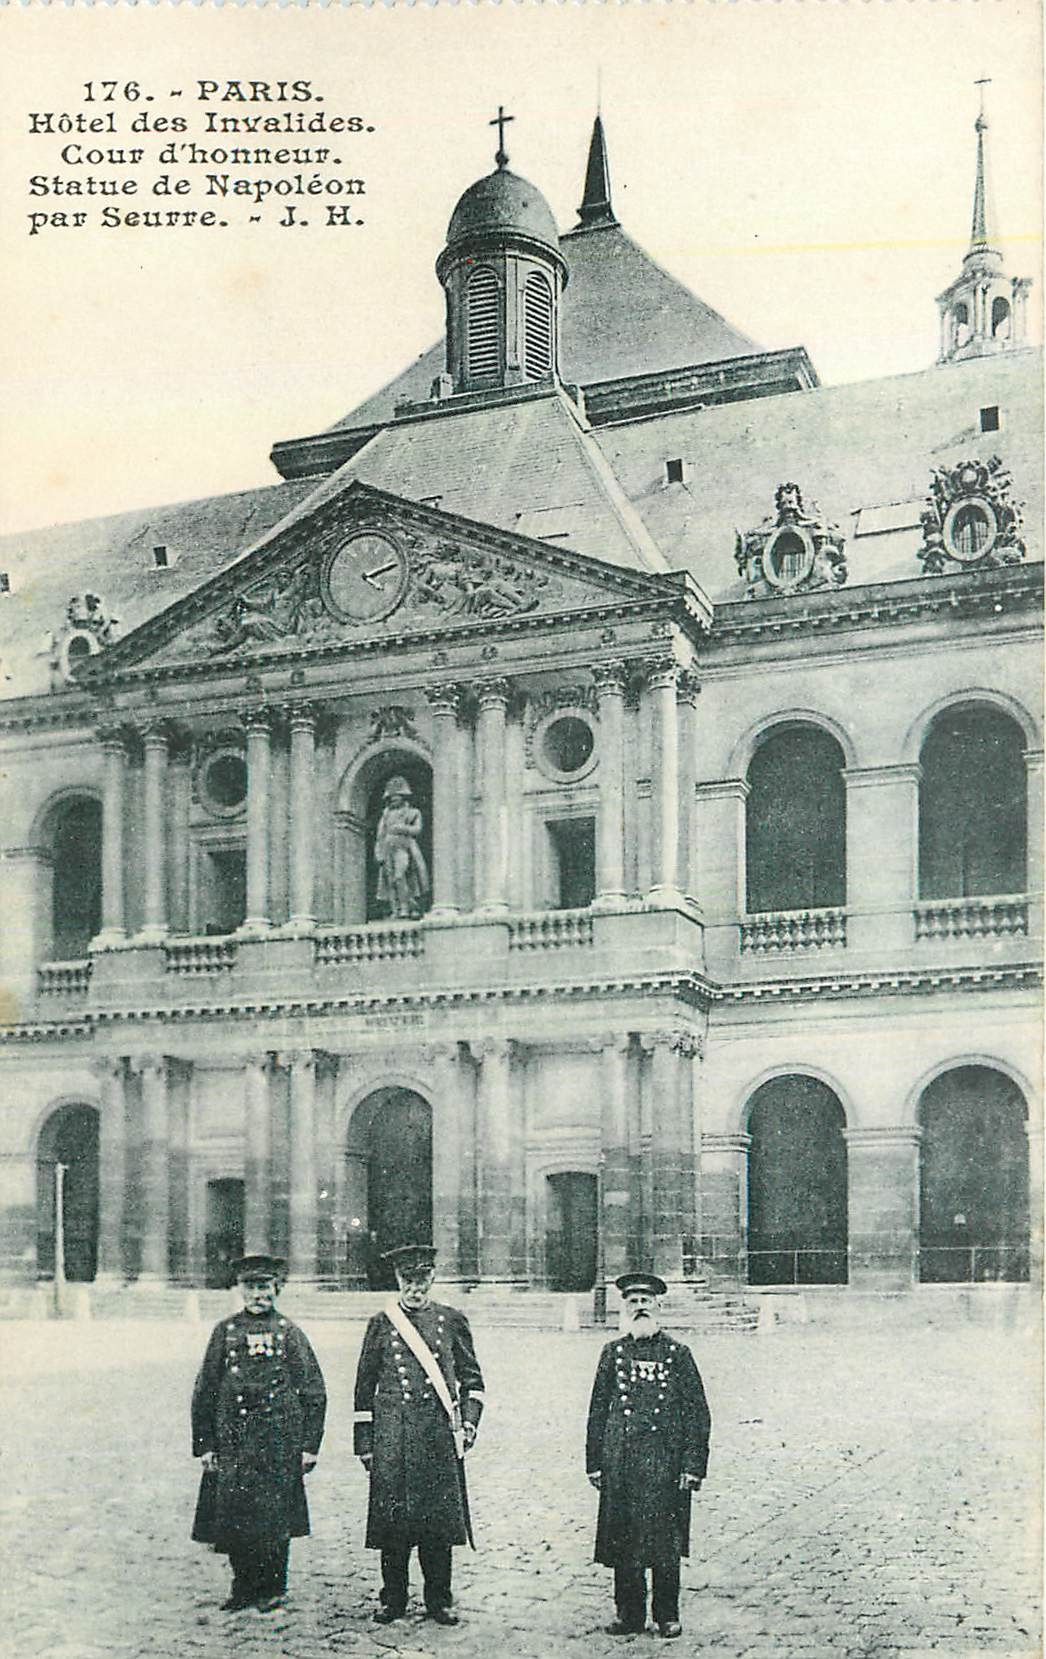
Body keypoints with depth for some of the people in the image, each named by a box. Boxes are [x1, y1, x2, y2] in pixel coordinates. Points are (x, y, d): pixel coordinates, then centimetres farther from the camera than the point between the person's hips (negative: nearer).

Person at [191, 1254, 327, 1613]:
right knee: (233, 1514, 3)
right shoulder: (225, 1331, 7)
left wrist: (310, 1446, -1)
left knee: (274, 1516, 1)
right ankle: (243, 1587, 19)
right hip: (232, 1441, 2)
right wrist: (204, 1445, 3)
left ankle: (272, 1589, 15)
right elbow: (204, 1392, 9)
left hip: (279, 1440, -2)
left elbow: (315, 1393, 4)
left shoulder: (289, 1333, 4)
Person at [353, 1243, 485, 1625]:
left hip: (439, 1435, 0)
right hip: (392, 1434, 0)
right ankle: (393, 1601, 15)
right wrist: (364, 1443, 5)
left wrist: (469, 1421, -1)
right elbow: (365, 1388, 9)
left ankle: (438, 1601, 13)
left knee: (439, 1520, 2)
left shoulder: (452, 1321, 8)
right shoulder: (381, 1324, 7)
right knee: (392, 1518, 1)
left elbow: (471, 1378, 13)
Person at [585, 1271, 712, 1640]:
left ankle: (667, 1616, 12)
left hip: (664, 1462, -2)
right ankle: (629, 1614, 15)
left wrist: (693, 1465, -4)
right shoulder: (613, 1353, 10)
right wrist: (594, 1462, 6)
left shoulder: (677, 1353, 4)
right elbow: (598, 1411, 12)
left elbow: (697, 1412, 3)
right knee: (622, 1540, 4)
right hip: (620, 1460, 2)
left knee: (664, 1542, 0)